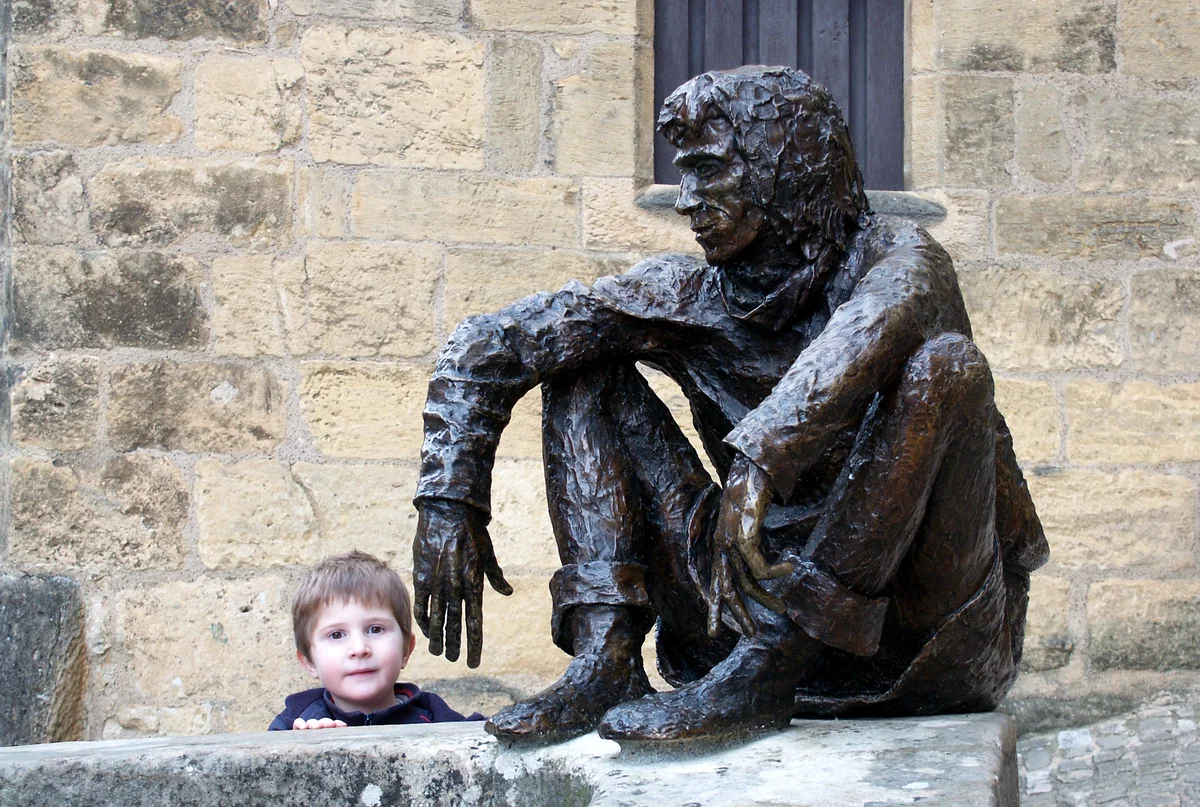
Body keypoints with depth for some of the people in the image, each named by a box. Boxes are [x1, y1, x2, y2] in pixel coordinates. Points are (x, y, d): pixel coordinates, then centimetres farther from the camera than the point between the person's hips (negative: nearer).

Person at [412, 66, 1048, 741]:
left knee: (945, 360, -30)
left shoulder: (896, 254, -9)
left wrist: (756, 466, -49)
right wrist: (448, 505, -7)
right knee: (583, 370, 3)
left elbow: (872, 325, -36)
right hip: (771, 602, 5)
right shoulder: (693, 295, 5)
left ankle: (757, 678, -33)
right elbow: (487, 344, 4)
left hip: (927, 629, -4)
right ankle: (606, 660, -16)